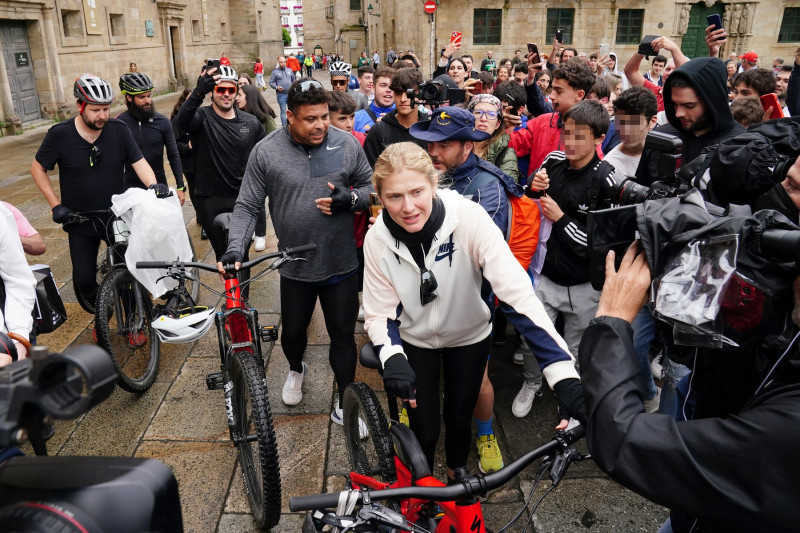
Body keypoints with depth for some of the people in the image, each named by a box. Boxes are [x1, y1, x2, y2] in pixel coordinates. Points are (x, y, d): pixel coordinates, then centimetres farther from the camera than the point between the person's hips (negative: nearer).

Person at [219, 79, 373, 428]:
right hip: (295, 268, 0)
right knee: (292, 331, 19)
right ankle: (296, 370, 54)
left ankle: (344, 402, 29)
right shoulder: (266, 152, -8)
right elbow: (247, 207, -6)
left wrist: (351, 198, -18)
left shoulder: (347, 144, -5)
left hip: (341, 265, 0)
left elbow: (370, 186, 4)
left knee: (343, 335, 9)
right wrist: (235, 249, -19)